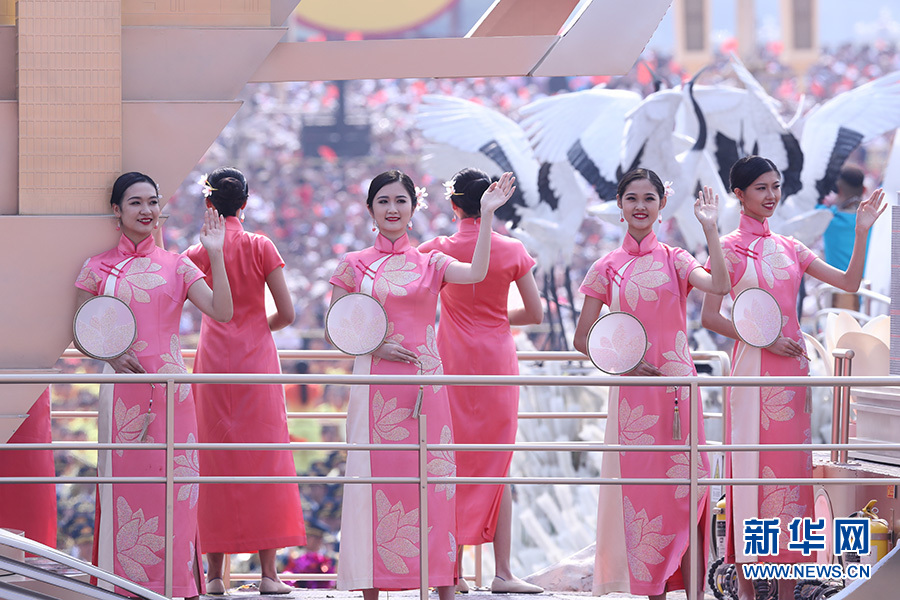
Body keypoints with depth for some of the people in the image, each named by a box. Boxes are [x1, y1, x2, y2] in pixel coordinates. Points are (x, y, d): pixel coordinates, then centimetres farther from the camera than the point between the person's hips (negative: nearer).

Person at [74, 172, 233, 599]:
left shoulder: (176, 266, 8)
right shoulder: (98, 268, 7)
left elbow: (222, 312, -3)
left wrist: (215, 255, -10)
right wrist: (109, 354, -10)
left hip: (170, 388, 1)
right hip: (122, 390, -1)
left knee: (174, 482, -2)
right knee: (123, 480, -3)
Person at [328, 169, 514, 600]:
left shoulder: (430, 264, 8)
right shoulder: (354, 265, 7)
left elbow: (476, 273, -11)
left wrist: (487, 215, -17)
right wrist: (375, 347, -8)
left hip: (424, 384, 1)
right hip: (374, 383, -1)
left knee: (434, 482, -2)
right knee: (375, 478, -3)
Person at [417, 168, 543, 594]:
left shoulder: (438, 250, -6)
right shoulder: (512, 251, -4)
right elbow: (535, 314, 1)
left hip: (453, 366, 0)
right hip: (497, 363, 0)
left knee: (452, 466, 6)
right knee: (497, 469, 5)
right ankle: (502, 571, 0)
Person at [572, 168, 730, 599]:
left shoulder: (675, 261, 6)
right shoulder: (608, 268, 7)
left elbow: (719, 285, -14)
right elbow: (582, 339, 8)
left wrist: (710, 228, -16)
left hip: (676, 386, 0)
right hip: (632, 391, 0)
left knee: (685, 489, -5)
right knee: (640, 490, 0)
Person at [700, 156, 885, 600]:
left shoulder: (789, 248, 13)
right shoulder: (729, 248, -2)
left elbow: (849, 282, 10)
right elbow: (710, 316, -8)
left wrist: (862, 231, 0)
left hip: (791, 366, 5)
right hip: (753, 365, -5)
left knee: (791, 464, 3)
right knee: (751, 465, -4)